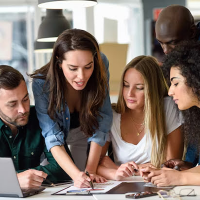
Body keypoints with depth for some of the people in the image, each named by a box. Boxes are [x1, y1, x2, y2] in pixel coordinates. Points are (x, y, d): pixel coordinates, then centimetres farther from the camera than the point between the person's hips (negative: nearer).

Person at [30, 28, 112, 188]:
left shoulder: (101, 65, -26)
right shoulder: (42, 83, -31)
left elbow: (102, 122, -23)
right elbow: (52, 137, -33)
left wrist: (90, 171, -30)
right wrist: (77, 175, -49)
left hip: (86, 135, 1)